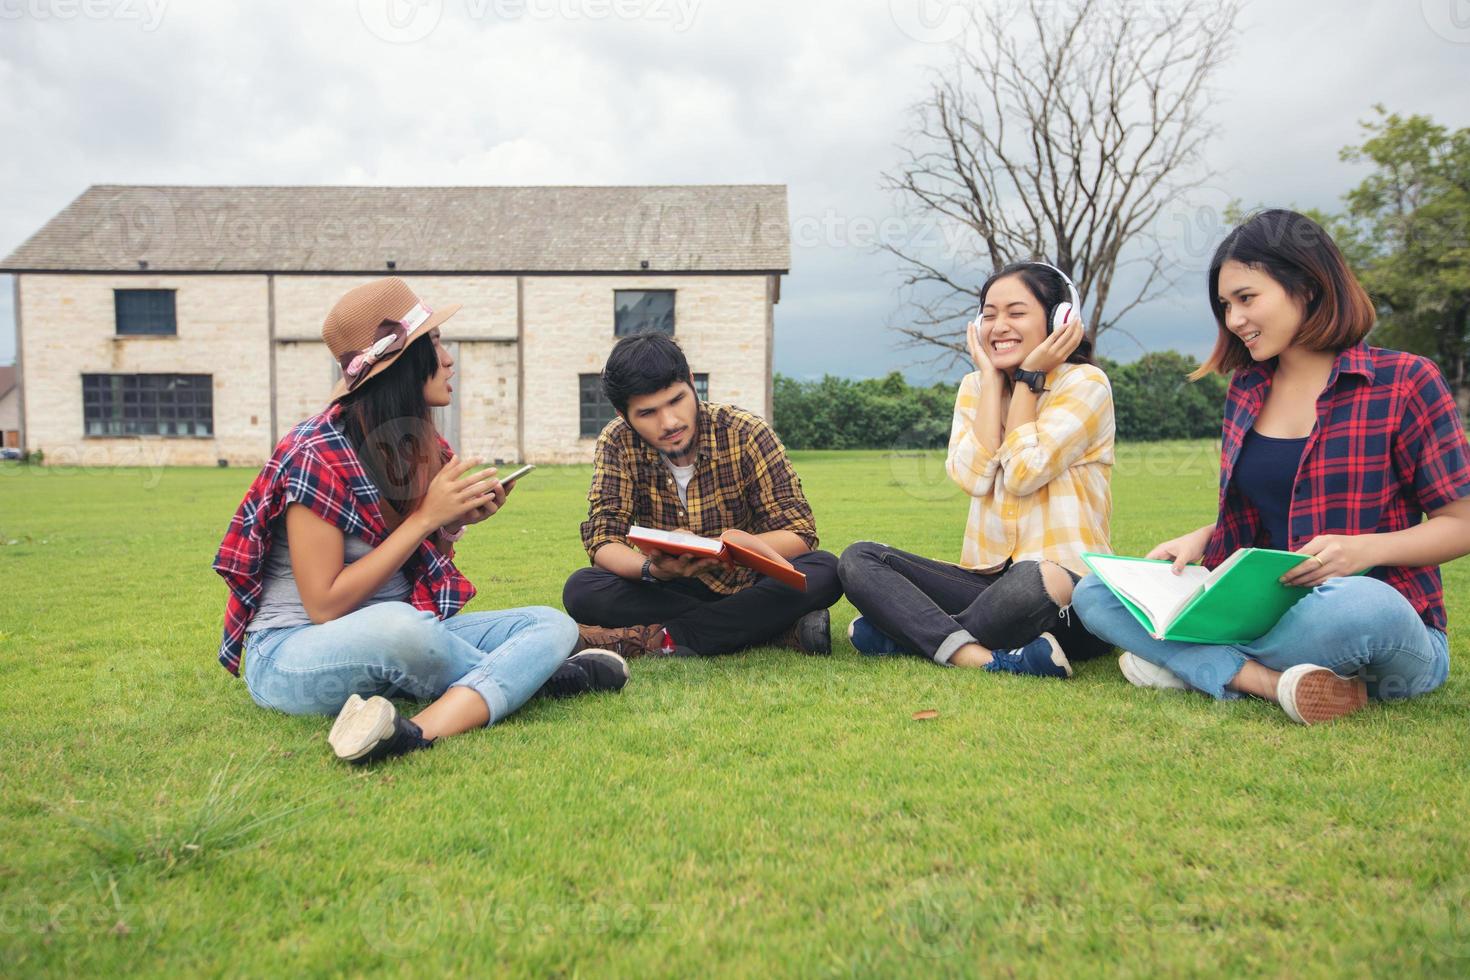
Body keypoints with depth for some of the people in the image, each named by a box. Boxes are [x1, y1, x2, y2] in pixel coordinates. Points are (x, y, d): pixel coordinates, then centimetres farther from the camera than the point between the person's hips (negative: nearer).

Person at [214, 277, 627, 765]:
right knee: (398, 625, -40)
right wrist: (425, 517, -20)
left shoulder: (425, 450, 5)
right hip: (292, 651, -7)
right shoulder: (317, 454, -17)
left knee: (554, 623, -11)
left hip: (401, 634, 7)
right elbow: (326, 606, -18)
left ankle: (422, 730, -33)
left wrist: (454, 523, -6)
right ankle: (526, 674, -15)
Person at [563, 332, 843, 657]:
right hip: (673, 590, 2)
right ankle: (776, 627, -26)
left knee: (823, 571, -30)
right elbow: (602, 541, -14)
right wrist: (652, 569, -37)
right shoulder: (617, 444, -9)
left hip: (750, 587, -1)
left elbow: (799, 535, -18)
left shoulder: (746, 434, -15)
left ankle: (659, 640, -31)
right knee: (580, 590, -25)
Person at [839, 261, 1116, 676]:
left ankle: (911, 633, -15)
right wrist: (991, 376, -4)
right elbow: (973, 477, -8)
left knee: (1032, 580, -41)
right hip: (989, 578, 5)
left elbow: (1023, 474, -16)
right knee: (859, 558, -12)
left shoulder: (1084, 382, -3)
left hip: (1066, 589, -5)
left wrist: (1028, 377, -7)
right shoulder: (975, 386, 11)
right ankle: (979, 655, -32)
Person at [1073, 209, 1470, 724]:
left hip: (1385, 622, -5)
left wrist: (1366, 549, -21)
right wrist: (1200, 539, -2)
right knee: (1094, 592, -10)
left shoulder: (1404, 382, -5)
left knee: (1362, 605, -42)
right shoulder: (1246, 390, 10)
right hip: (1264, 612, 5)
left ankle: (1189, 661, -16)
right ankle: (1272, 681, -25)